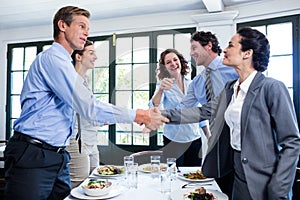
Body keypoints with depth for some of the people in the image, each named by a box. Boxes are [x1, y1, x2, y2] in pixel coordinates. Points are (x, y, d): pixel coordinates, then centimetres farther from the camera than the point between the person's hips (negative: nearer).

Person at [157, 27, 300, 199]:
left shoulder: (272, 87, -16)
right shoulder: (230, 88, 5)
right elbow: (205, 111, 4)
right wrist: (164, 114, -3)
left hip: (263, 182, -6)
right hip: (238, 177, 6)